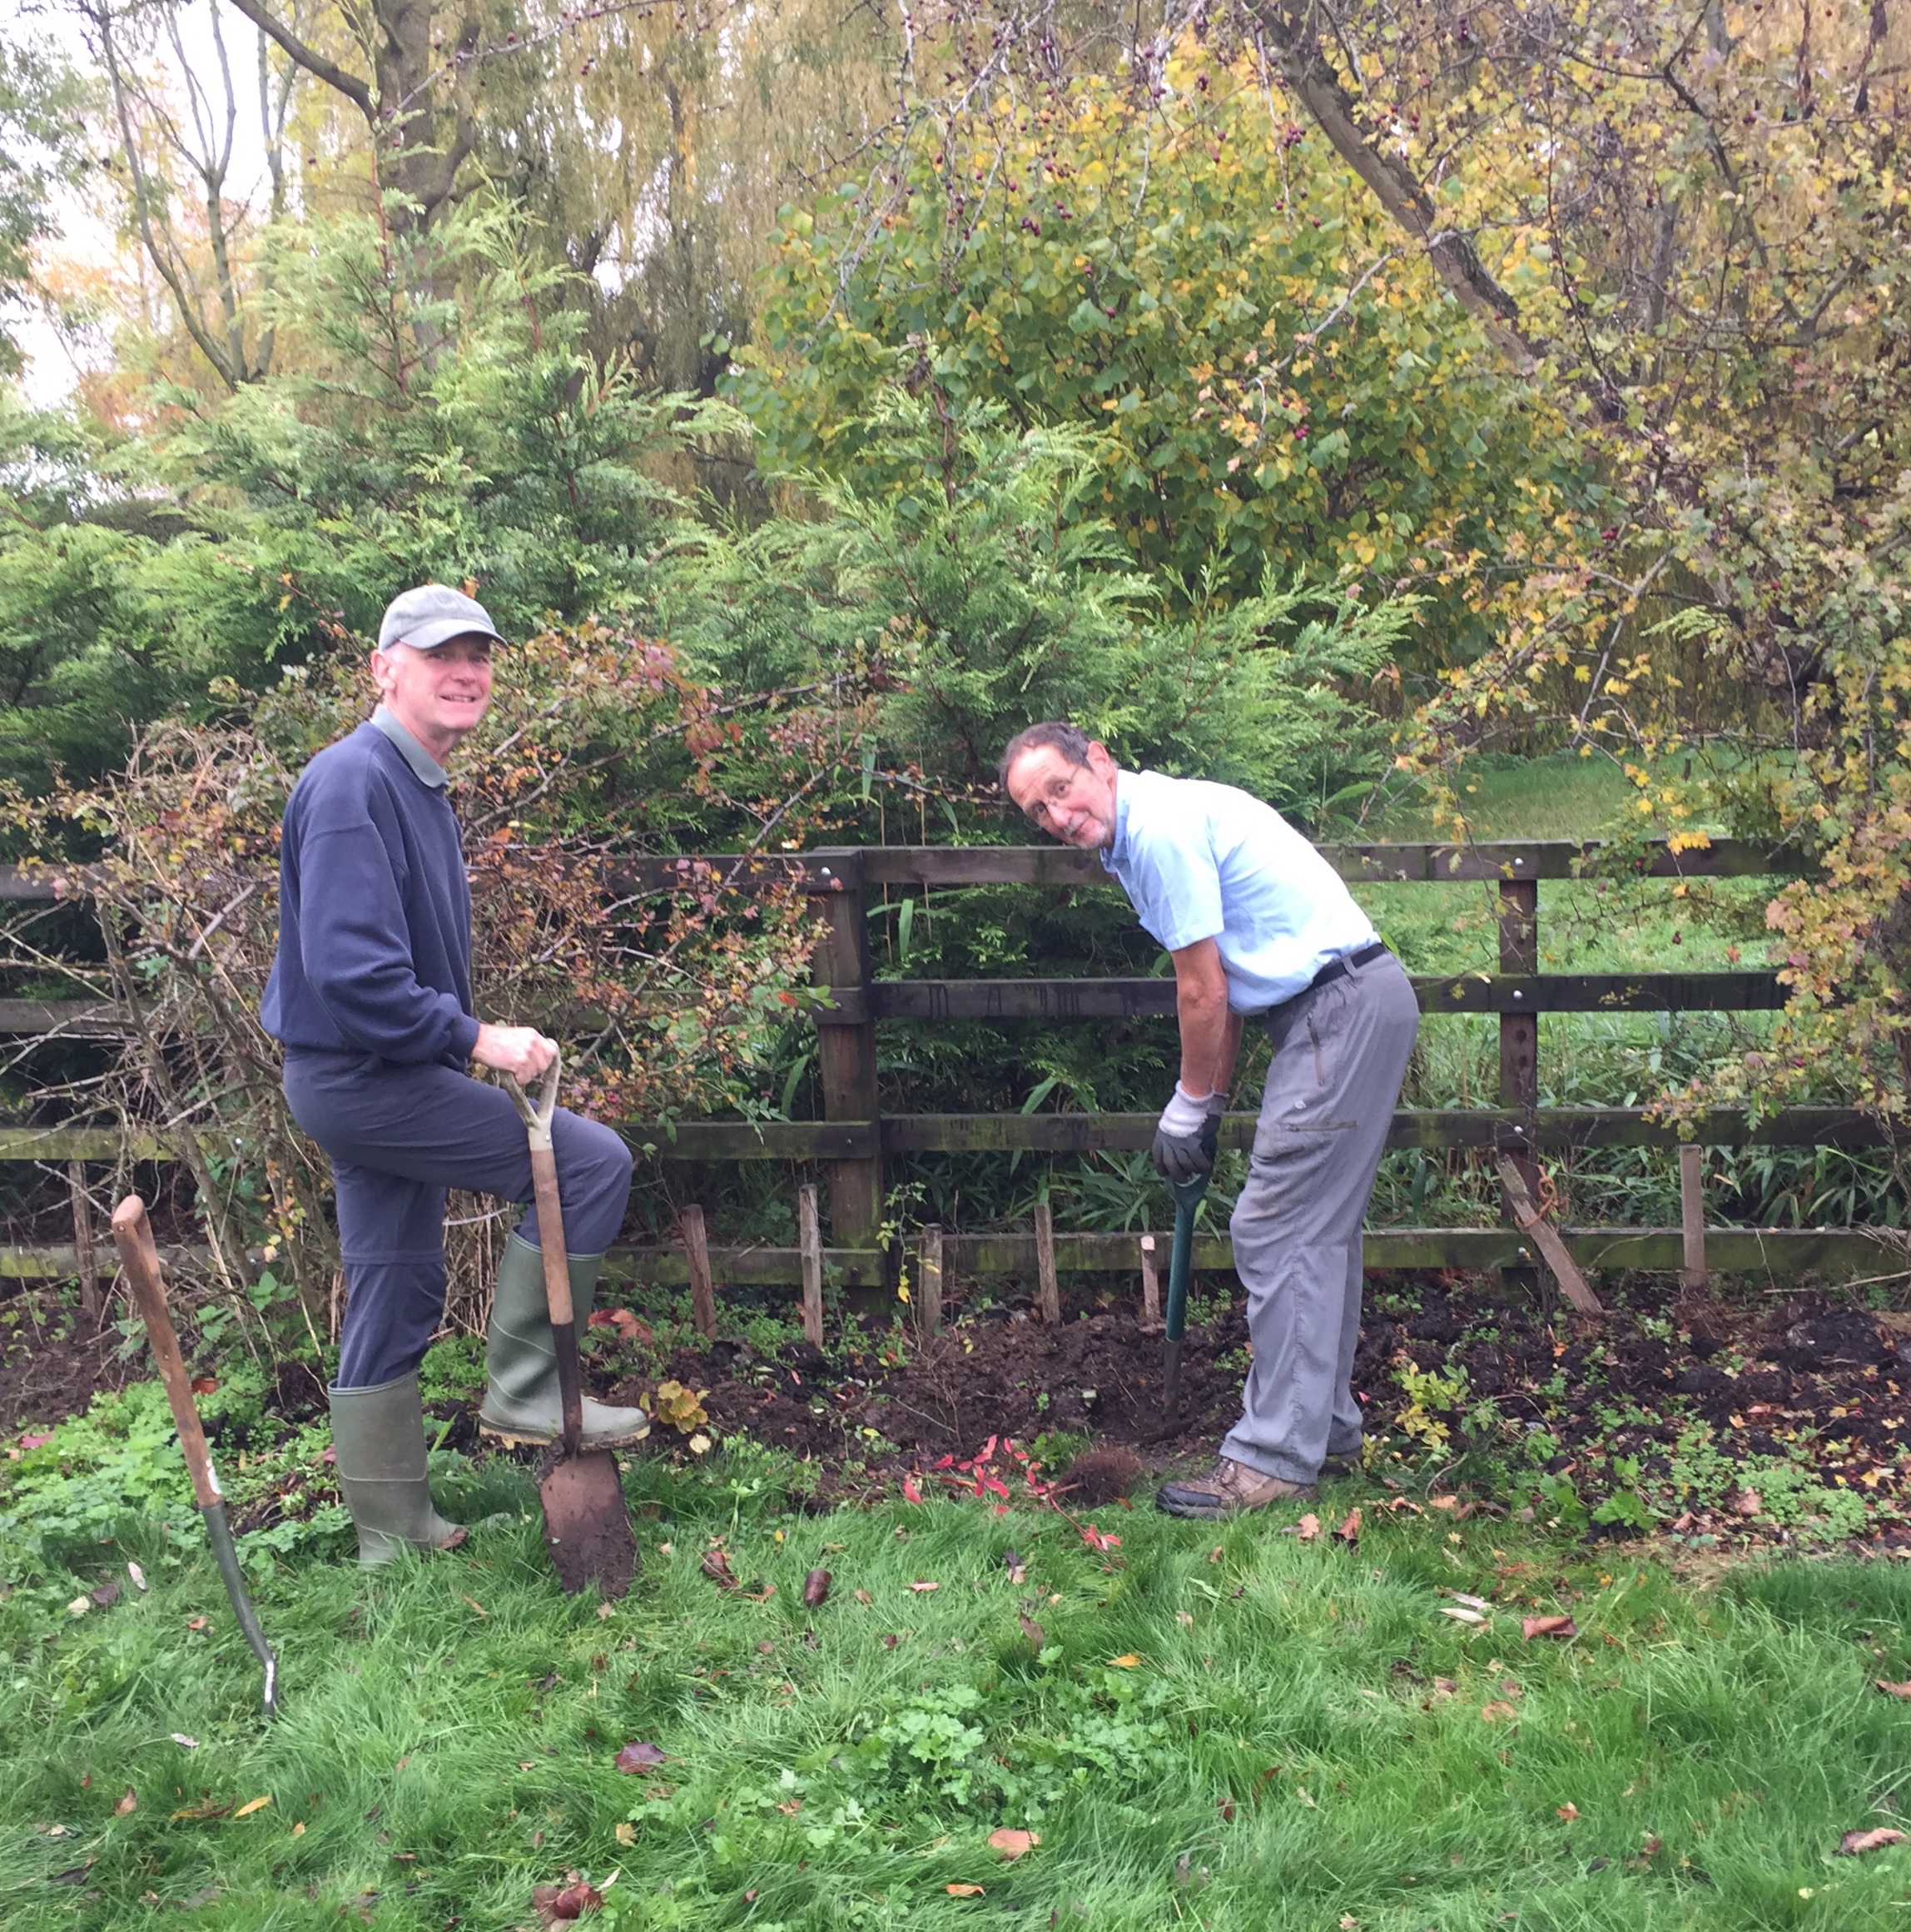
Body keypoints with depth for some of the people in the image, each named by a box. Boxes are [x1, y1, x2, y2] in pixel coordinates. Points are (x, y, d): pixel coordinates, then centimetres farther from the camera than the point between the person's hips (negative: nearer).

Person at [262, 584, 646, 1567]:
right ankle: (522, 1385, 0)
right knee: (592, 1161, -12)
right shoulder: (353, 783, -18)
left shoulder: (419, 787, 13)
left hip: (379, 1078, 10)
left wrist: (465, 1040, 19)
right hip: (362, 1073, -10)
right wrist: (475, 1038, -23)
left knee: (397, 1298, 15)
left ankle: (395, 1533, 26)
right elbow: (352, 970, -27)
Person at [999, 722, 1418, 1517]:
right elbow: (1229, 987, 16)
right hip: (1344, 1008, 11)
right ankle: (1327, 1431, 26)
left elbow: (1203, 994, -13)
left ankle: (1275, 1460, -3)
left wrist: (1188, 1109, -1)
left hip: (1343, 1003, -11)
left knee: (1279, 1232, -8)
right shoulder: (1138, 839, 15)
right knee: (1320, 1230, 15)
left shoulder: (1161, 826, -16)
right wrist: (1208, 1106, 13)